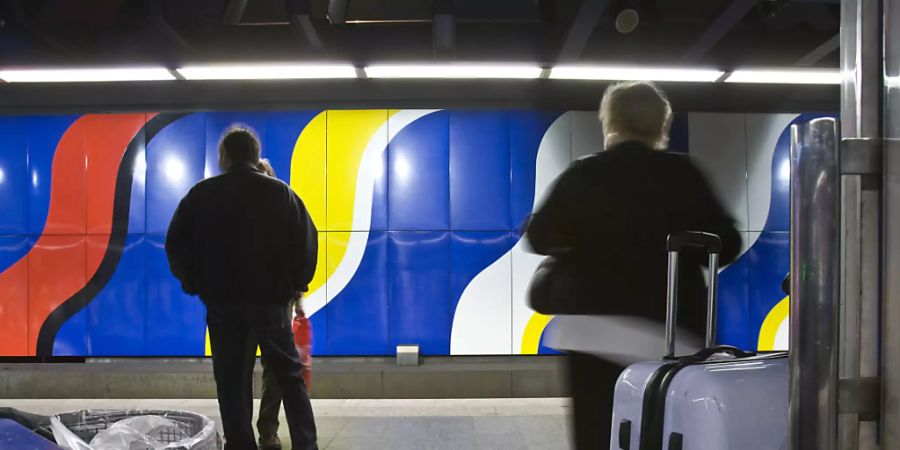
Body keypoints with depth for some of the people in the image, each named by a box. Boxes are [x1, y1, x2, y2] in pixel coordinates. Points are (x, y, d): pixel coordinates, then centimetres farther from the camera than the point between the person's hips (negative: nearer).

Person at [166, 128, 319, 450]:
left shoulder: (202, 194, 2)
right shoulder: (280, 193, 1)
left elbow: (176, 243, 3)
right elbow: (306, 241, 0)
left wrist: (193, 283, 14)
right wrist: (297, 283, 11)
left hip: (221, 299, 0)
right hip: (270, 298, 0)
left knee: (230, 379, 9)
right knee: (289, 374, 10)